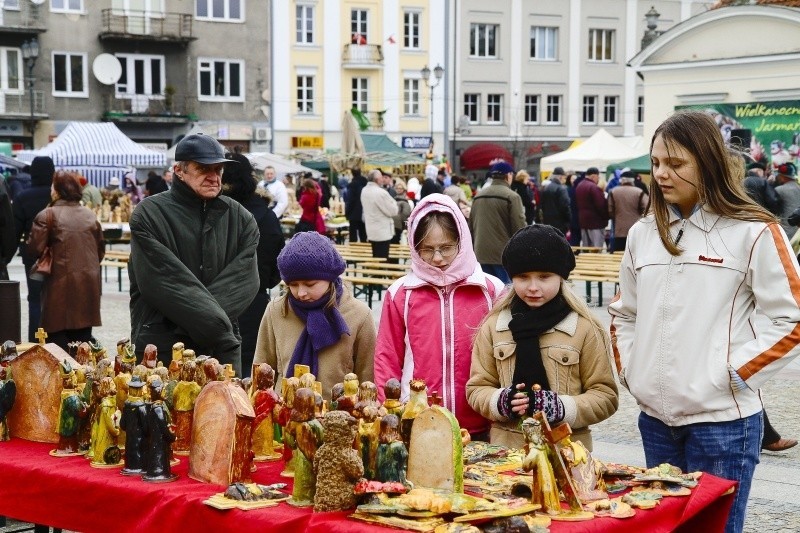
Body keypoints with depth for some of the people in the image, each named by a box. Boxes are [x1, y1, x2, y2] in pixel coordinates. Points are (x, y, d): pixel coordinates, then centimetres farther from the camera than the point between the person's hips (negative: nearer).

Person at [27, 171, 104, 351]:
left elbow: (35, 249, -11)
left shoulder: (48, 215, -8)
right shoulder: (90, 215, 9)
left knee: (58, 338, 1)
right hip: (88, 284, 5)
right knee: (83, 338, 11)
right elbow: (101, 250, 14)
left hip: (61, 284, -5)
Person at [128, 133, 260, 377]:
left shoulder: (240, 219, 9)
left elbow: (245, 279, -3)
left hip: (222, 348, 3)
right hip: (161, 347, -3)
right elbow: (165, 282, -13)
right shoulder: (149, 214, -3)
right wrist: (215, 323, -18)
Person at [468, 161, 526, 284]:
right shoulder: (512, 196, -9)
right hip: (505, 254, -6)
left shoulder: (478, 196, 12)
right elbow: (519, 228, -12)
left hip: (481, 254, 6)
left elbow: (471, 226, 16)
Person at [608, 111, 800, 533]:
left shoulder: (752, 232, -6)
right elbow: (623, 313, 21)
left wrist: (732, 373, -10)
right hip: (654, 419, 5)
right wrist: (628, 370, 7)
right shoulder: (643, 233, 10)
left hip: (722, 422, -5)